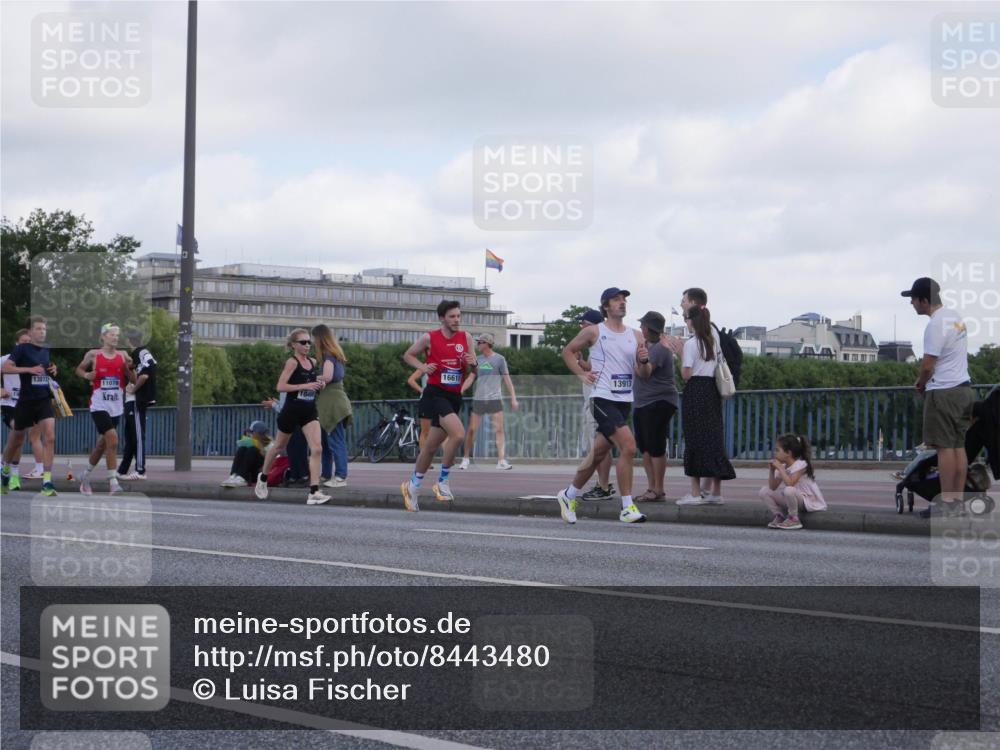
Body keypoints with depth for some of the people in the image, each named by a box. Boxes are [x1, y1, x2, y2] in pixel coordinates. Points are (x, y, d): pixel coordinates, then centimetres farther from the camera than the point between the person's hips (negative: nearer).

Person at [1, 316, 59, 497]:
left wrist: (54, 370, 7)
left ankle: (47, 482, -15)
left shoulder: (47, 350, 9)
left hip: (44, 399, 4)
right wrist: (29, 369, -24)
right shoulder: (22, 349, -7)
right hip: (26, 401, -4)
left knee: (49, 437, -14)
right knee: (16, 439, 12)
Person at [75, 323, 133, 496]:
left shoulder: (122, 356, 5)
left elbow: (132, 380, 6)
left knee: (102, 444, 14)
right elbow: (79, 369, 12)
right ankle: (113, 482, -17)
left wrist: (128, 367, -12)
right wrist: (86, 375, -9)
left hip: (116, 407, 5)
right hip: (99, 405, -5)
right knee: (112, 440, -20)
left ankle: (85, 478, 33)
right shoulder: (93, 355, -2)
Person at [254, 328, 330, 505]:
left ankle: (314, 492, -17)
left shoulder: (313, 362, 7)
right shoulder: (292, 362, -11)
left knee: (316, 449, -13)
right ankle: (263, 477, 42)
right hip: (292, 410, -5)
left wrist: (319, 385, 4)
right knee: (279, 446, 16)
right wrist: (305, 386, -25)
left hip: (309, 411, 5)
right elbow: (280, 386, -20)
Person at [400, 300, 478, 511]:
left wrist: (473, 363, -11)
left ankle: (412, 486, 30)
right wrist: (423, 367, -9)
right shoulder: (429, 338, -5)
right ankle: (442, 481, -10)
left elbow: (475, 369, 12)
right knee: (458, 434, -26)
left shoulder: (466, 338, 6)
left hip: (454, 397, 5)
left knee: (432, 446, 13)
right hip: (435, 393, -5)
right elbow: (408, 355, 9)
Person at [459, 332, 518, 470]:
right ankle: (466, 459, 14)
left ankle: (501, 461, -11)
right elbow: (471, 378, 8)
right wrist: (460, 391, -5)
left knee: (499, 429, -9)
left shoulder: (499, 359, 0)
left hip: (495, 399, -3)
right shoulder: (478, 359, 10)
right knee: (471, 430, 3)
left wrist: (513, 398, -4)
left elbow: (507, 379, 1)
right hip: (478, 399, 3)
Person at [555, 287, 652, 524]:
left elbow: (644, 375, 10)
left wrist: (644, 361, -12)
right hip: (603, 398, -6)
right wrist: (582, 374, -1)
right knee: (628, 445, -21)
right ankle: (627, 508, -17)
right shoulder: (594, 332, -1)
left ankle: (568, 496, 33)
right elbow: (568, 351, 11)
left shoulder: (636, 336, 10)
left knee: (598, 454, 14)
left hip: (625, 401, 6)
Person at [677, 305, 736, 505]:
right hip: (713, 389, 6)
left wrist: (681, 355, 1)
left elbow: (686, 374, -12)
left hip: (695, 392, -6)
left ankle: (696, 493, -5)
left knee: (695, 439, -3)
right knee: (714, 438, 8)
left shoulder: (690, 344, -11)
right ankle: (716, 492, 8)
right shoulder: (713, 338, 9)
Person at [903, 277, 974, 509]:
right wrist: (926, 380, 14)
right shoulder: (955, 317, 12)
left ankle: (947, 499, -7)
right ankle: (958, 497, 11)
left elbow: (928, 365, -18)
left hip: (944, 392, -9)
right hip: (963, 388, 9)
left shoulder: (936, 325, -17)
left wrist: (920, 383, 2)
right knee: (959, 446, 10)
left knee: (945, 447, -6)